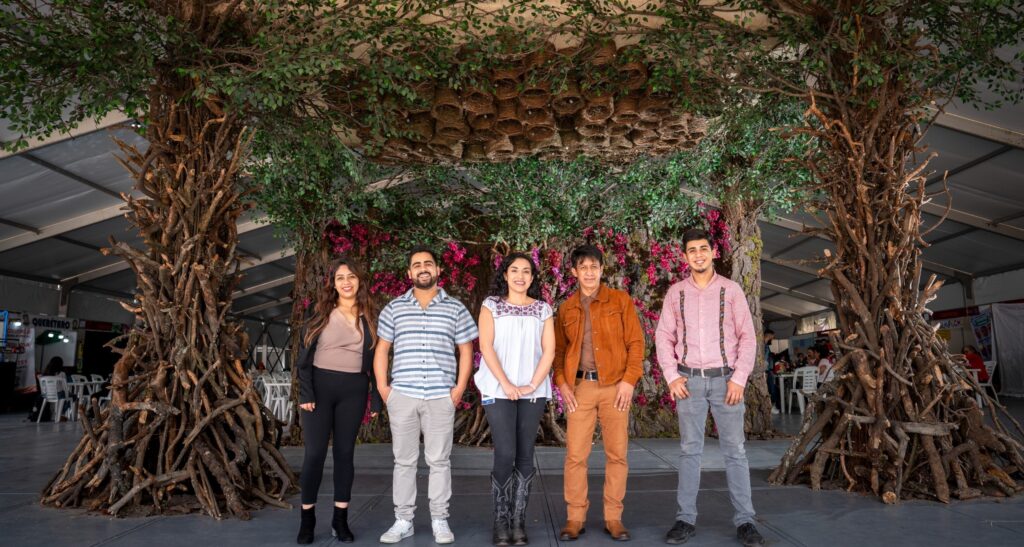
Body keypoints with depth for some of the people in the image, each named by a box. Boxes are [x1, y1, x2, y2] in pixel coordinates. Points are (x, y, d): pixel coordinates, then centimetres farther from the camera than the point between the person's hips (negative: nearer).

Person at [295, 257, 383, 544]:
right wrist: (305, 393, -9)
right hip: (320, 386, -1)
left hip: (353, 390, 2)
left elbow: (374, 360, 9)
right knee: (315, 452, 0)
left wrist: (376, 398, 4)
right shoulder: (321, 314, 3)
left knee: (345, 452, 7)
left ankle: (340, 519, 16)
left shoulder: (369, 318, 7)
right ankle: (307, 518, 12)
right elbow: (305, 356, 0)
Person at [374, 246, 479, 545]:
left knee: (439, 461, 5)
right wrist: (383, 387, 1)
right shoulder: (394, 308, 8)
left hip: (441, 397, -1)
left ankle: (440, 521, 14)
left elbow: (466, 350, 7)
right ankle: (403, 520, 16)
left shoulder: (455, 308, 5)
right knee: (404, 460, 7)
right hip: (402, 396, 1)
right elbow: (382, 349, 10)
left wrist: (459, 388, -3)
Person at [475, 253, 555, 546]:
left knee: (525, 455, 4)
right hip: (498, 390, -2)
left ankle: (519, 521, 11)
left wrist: (532, 385, -9)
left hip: (534, 392, 2)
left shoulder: (543, 309, 11)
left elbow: (549, 350, 4)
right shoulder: (491, 305, 5)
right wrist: (506, 384, -12)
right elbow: (486, 347, -3)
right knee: (505, 455, -7)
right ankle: (501, 521, 6)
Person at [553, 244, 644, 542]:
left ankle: (613, 517, 15)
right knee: (575, 455, 0)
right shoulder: (566, 308, 9)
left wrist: (629, 380, -9)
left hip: (615, 386, -1)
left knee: (616, 453, 3)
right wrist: (562, 383, -2)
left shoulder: (620, 300, 2)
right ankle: (575, 517, 11)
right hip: (579, 387, 1)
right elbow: (559, 349, 11)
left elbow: (636, 342, -1)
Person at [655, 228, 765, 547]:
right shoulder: (675, 293, 5)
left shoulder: (731, 290, 1)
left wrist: (739, 378, -9)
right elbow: (663, 336, 6)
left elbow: (747, 337, 0)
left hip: (725, 378, -1)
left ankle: (744, 521, 10)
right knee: (690, 450, 5)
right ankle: (686, 519, 11)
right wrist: (671, 375, -5)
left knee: (734, 450, 2)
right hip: (689, 379, 1)